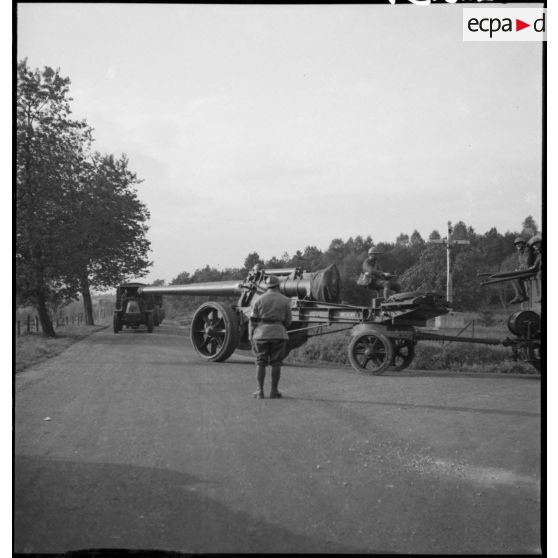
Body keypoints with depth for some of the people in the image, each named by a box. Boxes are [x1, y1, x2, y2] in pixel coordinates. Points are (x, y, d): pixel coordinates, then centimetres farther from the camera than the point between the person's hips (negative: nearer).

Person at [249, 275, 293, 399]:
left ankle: (260, 391, 3)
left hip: (261, 334, 1)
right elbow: (288, 321, 5)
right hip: (278, 334, -1)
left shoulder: (259, 300, 2)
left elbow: (253, 320, 1)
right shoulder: (284, 300, 2)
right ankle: (274, 391, 6)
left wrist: (251, 338, 6)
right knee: (276, 364, 5)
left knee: (260, 363, 6)